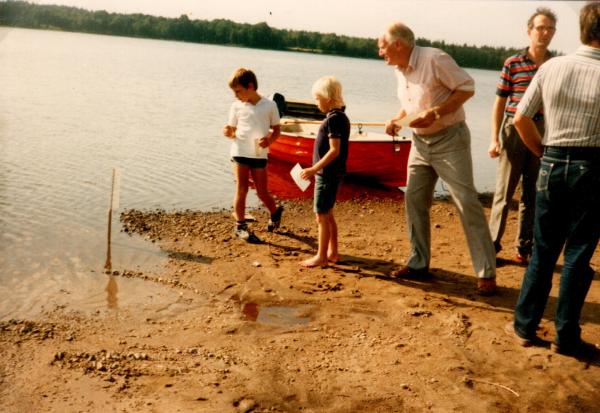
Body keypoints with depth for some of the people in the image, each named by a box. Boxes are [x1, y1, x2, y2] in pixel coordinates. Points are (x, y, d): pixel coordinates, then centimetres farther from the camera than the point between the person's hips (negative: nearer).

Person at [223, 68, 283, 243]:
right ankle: (240, 226, 12)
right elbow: (233, 130, 9)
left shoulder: (269, 105, -1)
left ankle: (275, 212, 34)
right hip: (240, 152, 1)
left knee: (262, 192, 4)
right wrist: (228, 133, -15)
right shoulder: (236, 106, 2)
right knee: (241, 189, 1)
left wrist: (269, 140, -15)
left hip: (259, 154, -1)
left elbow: (277, 129, 6)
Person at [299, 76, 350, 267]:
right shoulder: (339, 117, 12)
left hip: (328, 174, -10)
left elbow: (334, 150, -23)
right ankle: (332, 252, 25)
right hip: (331, 173, 10)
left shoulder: (333, 119, -17)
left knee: (322, 216, -2)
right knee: (328, 214, 17)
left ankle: (321, 257, 6)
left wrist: (314, 169, -24)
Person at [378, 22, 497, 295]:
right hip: (420, 142, 8)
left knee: (467, 203, -8)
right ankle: (418, 263, 19)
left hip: (449, 139, -8)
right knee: (414, 200, 6)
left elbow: (467, 87, -16)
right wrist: (396, 119, 1)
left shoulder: (434, 59, -17)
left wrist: (434, 113, -24)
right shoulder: (400, 70, 7)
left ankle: (486, 273, -1)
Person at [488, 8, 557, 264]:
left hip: (543, 134, 3)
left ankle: (524, 247, 18)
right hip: (514, 130, -3)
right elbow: (500, 102, 0)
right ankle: (493, 243, 10)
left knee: (532, 194, 9)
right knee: (504, 190, 0)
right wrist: (494, 139, -6)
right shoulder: (513, 64, -2)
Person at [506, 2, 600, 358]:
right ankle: (566, 337, 15)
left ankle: (525, 326, 19)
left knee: (543, 251, 13)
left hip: (552, 166, 3)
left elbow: (521, 119, 4)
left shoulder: (550, 67, 0)